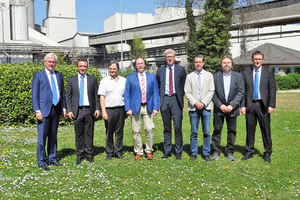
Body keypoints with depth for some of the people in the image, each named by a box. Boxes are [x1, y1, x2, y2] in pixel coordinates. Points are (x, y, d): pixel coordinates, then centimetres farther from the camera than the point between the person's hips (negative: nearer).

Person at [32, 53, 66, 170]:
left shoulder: (59, 75, 13)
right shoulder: (38, 76, 0)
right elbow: (35, 94, -4)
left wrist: (63, 108, 10)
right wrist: (37, 111, -11)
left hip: (56, 109, 5)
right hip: (44, 110, -5)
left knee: (53, 136, 12)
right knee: (42, 136, -3)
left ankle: (52, 158, 23)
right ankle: (41, 162, 5)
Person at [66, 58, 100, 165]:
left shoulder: (93, 79, 8)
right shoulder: (71, 80, 8)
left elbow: (96, 95, 8)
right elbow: (69, 97, 7)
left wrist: (97, 109, 0)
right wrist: (69, 110, -2)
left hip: (89, 110, 0)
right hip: (77, 110, 0)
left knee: (89, 133, 5)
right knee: (79, 134, 5)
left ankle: (89, 154, 15)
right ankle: (79, 155, 14)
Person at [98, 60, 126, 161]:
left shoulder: (124, 80, 10)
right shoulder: (104, 81, 5)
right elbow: (102, 97, 1)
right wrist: (103, 111, -7)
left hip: (121, 109, 2)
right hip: (109, 110, -1)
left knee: (119, 132, 6)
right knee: (109, 133, 4)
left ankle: (118, 152, 16)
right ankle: (109, 153, 13)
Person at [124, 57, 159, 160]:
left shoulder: (152, 77, 10)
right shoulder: (130, 78, 6)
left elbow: (155, 93, 8)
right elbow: (126, 94, 4)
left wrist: (156, 107, -2)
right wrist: (128, 108, -6)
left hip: (148, 107, 1)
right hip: (135, 107, -1)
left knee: (150, 129, -6)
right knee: (136, 131, 2)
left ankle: (149, 151, 9)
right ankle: (138, 152, 14)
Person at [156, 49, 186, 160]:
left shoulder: (181, 69, 7)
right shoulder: (160, 70, 12)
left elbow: (184, 85, 11)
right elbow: (157, 86, 19)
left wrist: (181, 96, 2)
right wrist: (160, 96, 7)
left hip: (176, 99, -2)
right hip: (164, 100, 2)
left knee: (178, 126, -6)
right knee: (166, 127, 7)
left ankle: (178, 152, 4)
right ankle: (167, 151, 15)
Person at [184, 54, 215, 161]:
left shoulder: (209, 75, 9)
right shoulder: (189, 76, 8)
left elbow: (211, 91, 3)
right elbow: (187, 92, 2)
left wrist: (203, 103, -9)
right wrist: (195, 103, -10)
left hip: (206, 107, 0)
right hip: (193, 108, 0)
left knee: (206, 132, 2)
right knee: (194, 132, 4)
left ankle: (206, 153, 12)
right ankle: (194, 153, 14)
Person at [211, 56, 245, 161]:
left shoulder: (238, 76, 5)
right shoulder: (215, 76, 4)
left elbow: (241, 92, -1)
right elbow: (213, 92, 0)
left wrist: (232, 105, -11)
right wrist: (220, 105, -10)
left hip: (232, 108, 1)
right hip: (219, 108, 0)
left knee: (232, 131, 6)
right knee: (217, 130, 2)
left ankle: (229, 152, 16)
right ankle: (216, 151, 11)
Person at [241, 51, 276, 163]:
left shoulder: (268, 72, 5)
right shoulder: (246, 73, 8)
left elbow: (272, 89, 2)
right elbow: (243, 90, 7)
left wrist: (271, 105, -7)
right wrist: (243, 106, -1)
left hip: (263, 105, -1)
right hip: (250, 105, 1)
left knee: (266, 130, 3)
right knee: (250, 129, 7)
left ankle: (267, 153, 15)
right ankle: (249, 152, 20)